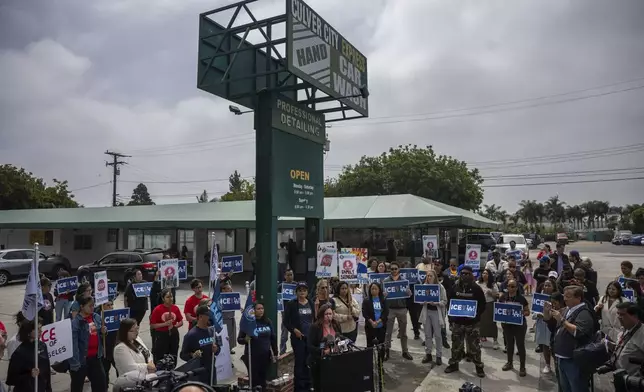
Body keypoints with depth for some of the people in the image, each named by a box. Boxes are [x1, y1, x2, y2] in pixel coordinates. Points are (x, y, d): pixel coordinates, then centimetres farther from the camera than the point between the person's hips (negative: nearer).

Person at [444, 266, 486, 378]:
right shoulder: (455, 287, 4)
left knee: (474, 346, 3)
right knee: (456, 345, 12)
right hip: (457, 321, 3)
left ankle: (479, 366, 17)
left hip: (473, 322, -3)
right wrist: (451, 316, 4)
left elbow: (483, 305, -3)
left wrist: (476, 314, -17)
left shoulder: (476, 288, -5)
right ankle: (454, 364, 25)